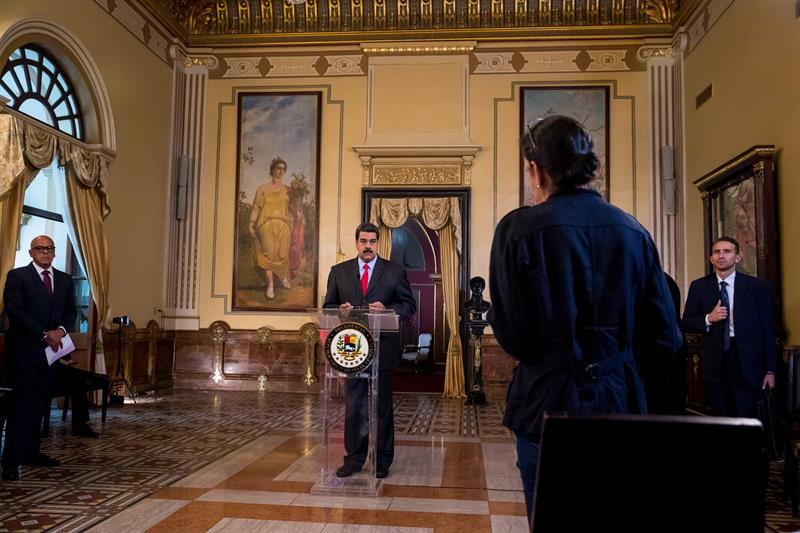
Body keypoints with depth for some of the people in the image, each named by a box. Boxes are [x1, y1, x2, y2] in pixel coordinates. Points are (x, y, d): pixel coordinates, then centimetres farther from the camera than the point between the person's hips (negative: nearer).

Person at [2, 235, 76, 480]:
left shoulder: (65, 279, 13)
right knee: (21, 403, -5)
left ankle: (31, 451, 17)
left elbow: (71, 311, 12)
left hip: (51, 349, 5)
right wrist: (44, 334, -16)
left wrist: (61, 330, -8)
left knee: (40, 403, 9)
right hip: (25, 349, -5)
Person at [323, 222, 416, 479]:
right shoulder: (339, 271, 9)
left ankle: (382, 460, 19)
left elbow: (409, 305, 3)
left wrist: (387, 310, -15)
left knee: (382, 405, 7)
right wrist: (340, 309, -10)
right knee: (353, 405, 6)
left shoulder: (395, 271, 3)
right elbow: (328, 305, 12)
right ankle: (353, 458, 18)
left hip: (382, 348, -1)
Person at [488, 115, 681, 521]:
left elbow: (511, 335, -13)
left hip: (549, 409, -4)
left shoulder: (519, 228, -13)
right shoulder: (632, 230, -2)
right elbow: (664, 338, 1)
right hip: (620, 402, 4)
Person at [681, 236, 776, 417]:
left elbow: (769, 329, 2)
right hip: (715, 361, 1)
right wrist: (709, 319, -14)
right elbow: (686, 324, 6)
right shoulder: (699, 287, 4)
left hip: (748, 361, -1)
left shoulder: (757, 287, 1)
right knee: (720, 418, 9)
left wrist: (770, 370, -1)